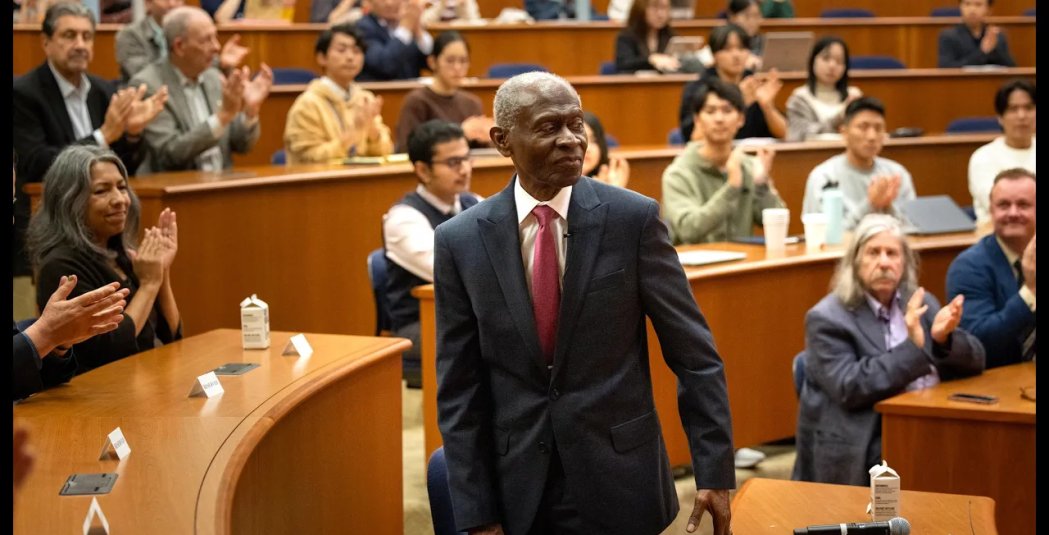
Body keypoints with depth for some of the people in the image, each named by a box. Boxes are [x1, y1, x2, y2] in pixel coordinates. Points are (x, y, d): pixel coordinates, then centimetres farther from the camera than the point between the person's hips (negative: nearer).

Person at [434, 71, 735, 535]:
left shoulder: (634, 217, -7)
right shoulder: (460, 241, -3)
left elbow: (694, 354, -3)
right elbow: (458, 389, -1)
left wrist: (715, 472, -6)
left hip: (619, 480, -1)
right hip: (517, 491, 1)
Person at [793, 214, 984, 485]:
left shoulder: (921, 302, 12)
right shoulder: (827, 319, -4)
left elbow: (975, 362, 10)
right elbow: (849, 388, -17)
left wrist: (944, 338, -12)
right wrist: (912, 348, -22)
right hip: (863, 446, -6)